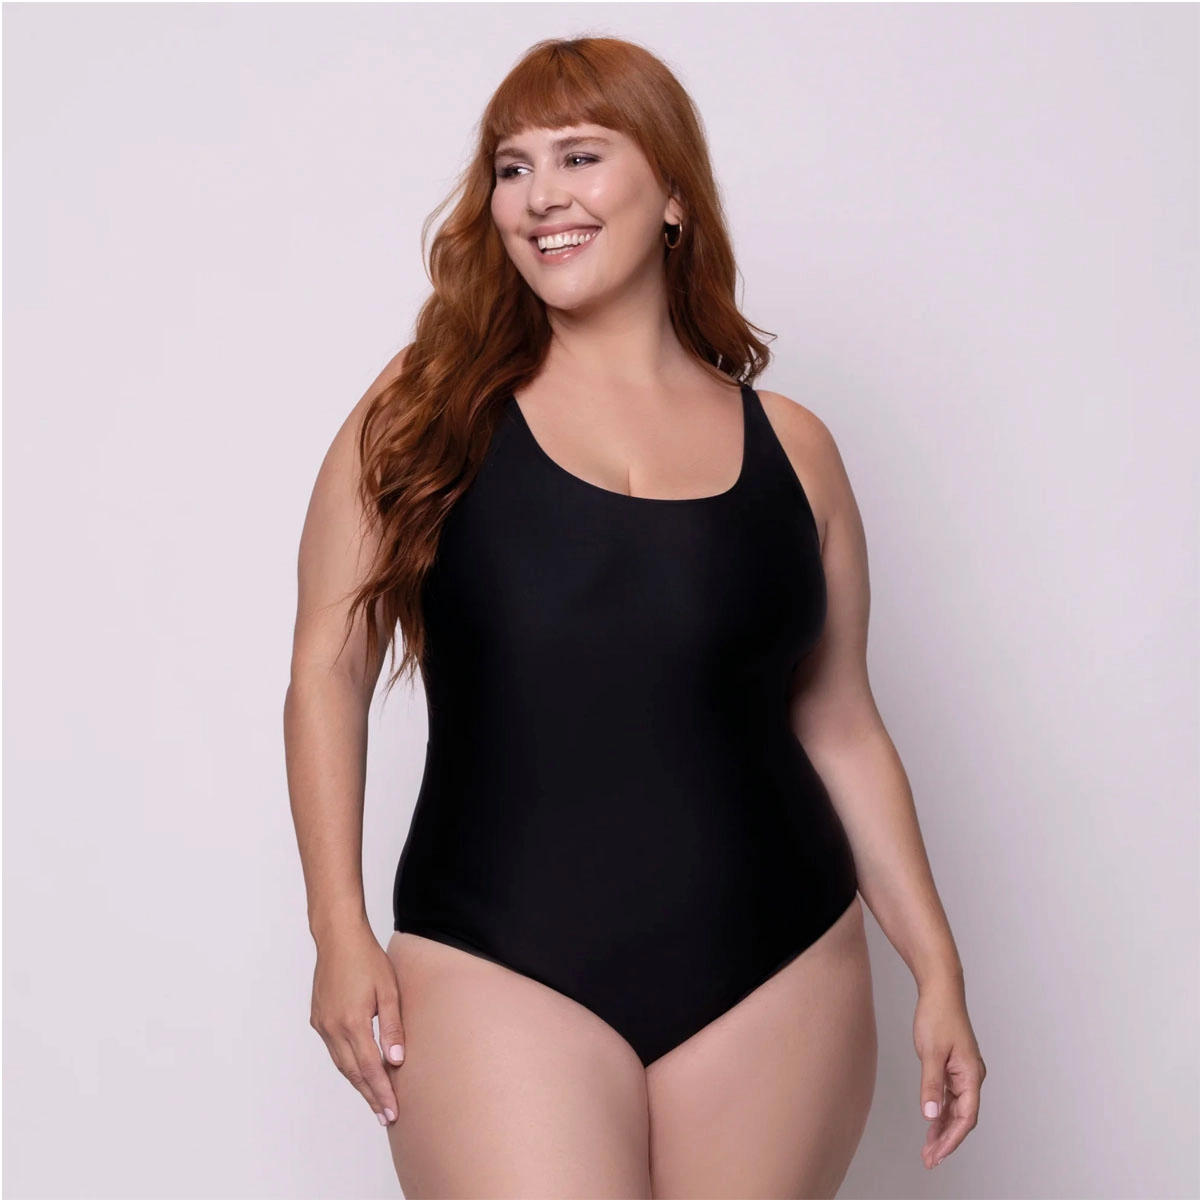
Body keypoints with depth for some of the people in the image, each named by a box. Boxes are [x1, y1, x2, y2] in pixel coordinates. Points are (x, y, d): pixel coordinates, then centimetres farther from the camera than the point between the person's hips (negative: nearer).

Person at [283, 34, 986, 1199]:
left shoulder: (791, 447, 8)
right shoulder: (431, 413, 2)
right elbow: (330, 671, 2)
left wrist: (937, 967, 9)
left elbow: (839, 726, 11)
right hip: (503, 972, -2)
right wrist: (341, 930, -5)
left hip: (779, 976, 3)